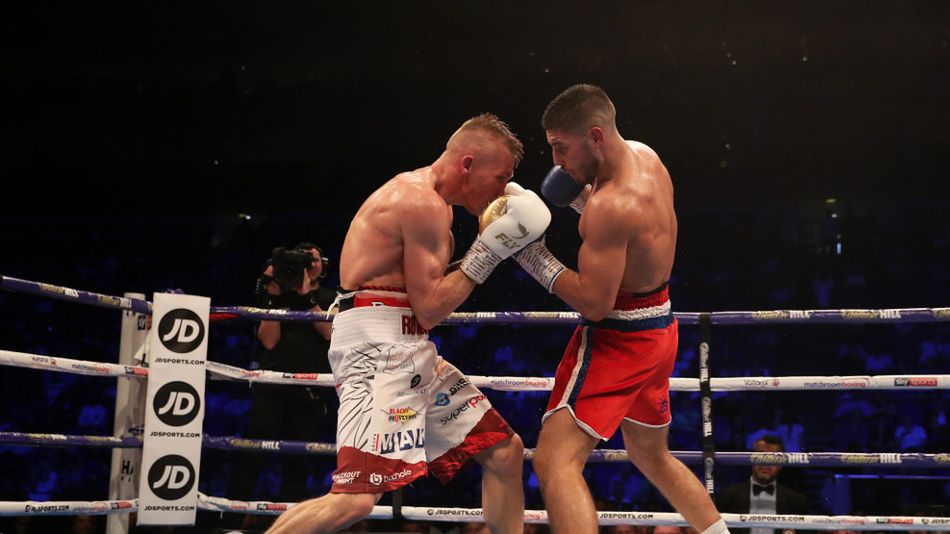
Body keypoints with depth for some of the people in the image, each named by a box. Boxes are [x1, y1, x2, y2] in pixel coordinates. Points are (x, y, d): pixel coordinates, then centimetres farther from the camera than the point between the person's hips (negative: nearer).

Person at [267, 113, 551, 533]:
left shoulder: (424, 197, 18)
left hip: (410, 351, 11)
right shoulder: (424, 204, -14)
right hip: (376, 345, -11)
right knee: (356, 499, -22)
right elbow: (430, 308, -15)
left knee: (505, 451, 12)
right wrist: (489, 250, -11)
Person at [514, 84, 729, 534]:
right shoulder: (644, 155, 2)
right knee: (651, 456, 27)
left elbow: (594, 303, -25)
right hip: (658, 328, 10)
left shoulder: (611, 205, -26)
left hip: (619, 337, -10)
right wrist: (581, 198, 4)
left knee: (555, 460, -17)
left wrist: (534, 257, -20)